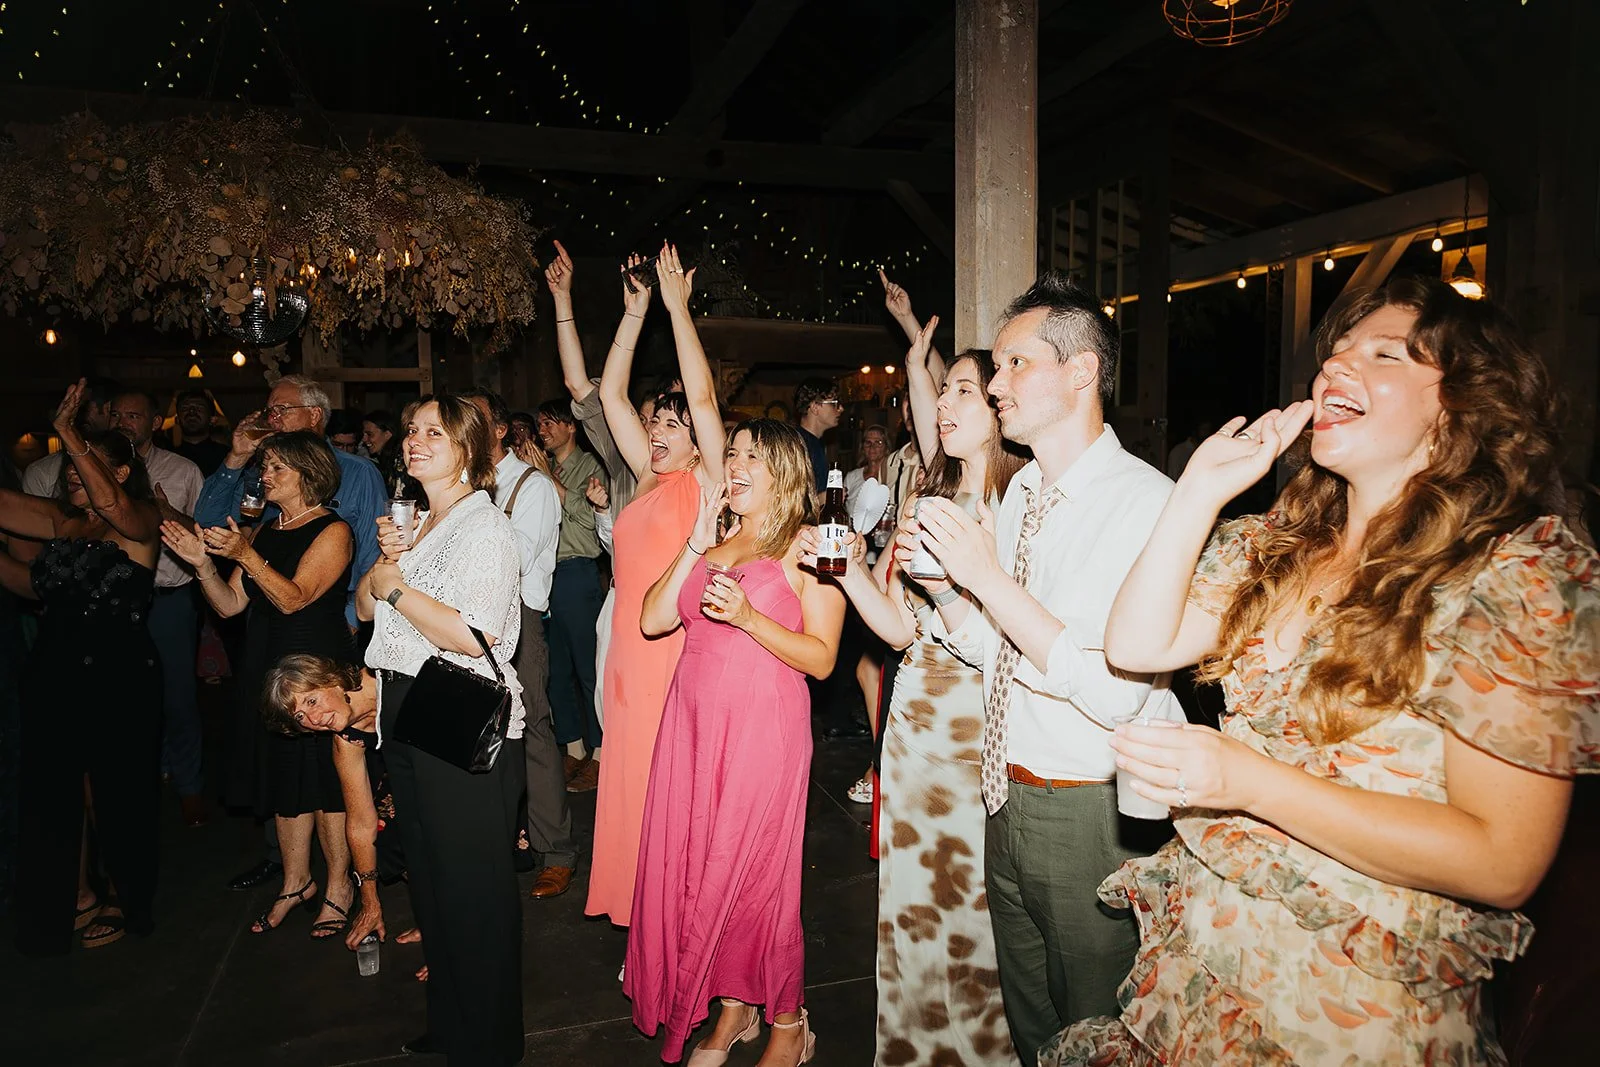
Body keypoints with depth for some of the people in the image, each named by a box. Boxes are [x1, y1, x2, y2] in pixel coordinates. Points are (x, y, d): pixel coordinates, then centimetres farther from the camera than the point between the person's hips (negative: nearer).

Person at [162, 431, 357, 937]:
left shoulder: (333, 531, -8)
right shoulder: (262, 532, 12)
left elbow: (293, 598, -18)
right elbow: (229, 605, 7)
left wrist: (245, 555, -27)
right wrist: (203, 563, -9)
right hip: (267, 667, 7)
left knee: (324, 779, 0)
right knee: (284, 778, 14)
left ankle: (338, 888, 16)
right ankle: (296, 881, 29)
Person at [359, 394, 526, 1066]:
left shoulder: (484, 527, -14)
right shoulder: (416, 522, 14)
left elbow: (473, 637, -23)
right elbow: (365, 603, 13)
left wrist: (396, 588, -13)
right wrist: (384, 557, -5)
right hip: (406, 717, 9)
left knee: (472, 888, 4)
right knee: (428, 878, 20)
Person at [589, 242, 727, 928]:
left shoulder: (705, 483, -5)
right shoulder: (648, 478, 10)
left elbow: (703, 395, -17)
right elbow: (611, 394, 10)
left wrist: (678, 306, -14)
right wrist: (635, 312, 5)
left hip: (681, 653, -6)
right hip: (630, 653, 6)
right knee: (631, 781, 14)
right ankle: (636, 902, 30)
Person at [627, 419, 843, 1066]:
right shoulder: (714, 542, 14)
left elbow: (821, 659, -9)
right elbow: (653, 620, 5)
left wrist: (748, 616, -20)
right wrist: (696, 543, -1)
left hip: (763, 727, -6)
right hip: (693, 722, 6)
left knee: (754, 874, 3)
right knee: (697, 867, 10)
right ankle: (733, 1009, 31)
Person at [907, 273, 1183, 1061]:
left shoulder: (1149, 503, -21)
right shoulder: (1019, 495, 6)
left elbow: (1115, 693, -29)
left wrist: (990, 578, -27)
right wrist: (940, 581, -6)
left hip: (1095, 814, -7)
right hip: (1009, 798, 8)